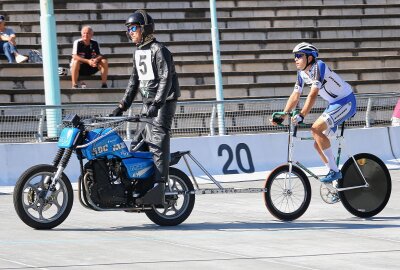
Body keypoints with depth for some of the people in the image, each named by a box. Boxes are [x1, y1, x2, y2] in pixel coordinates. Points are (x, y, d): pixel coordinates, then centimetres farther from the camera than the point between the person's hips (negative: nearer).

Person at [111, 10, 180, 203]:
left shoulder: (159, 50, -12)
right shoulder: (138, 52, 16)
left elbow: (166, 79, -19)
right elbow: (134, 81, 21)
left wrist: (157, 104, -28)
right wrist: (123, 105, 15)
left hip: (163, 103, -9)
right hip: (147, 104, 9)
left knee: (158, 143, -16)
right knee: (137, 143, 6)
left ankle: (159, 185, -20)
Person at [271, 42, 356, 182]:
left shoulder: (318, 66, -23)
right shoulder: (302, 73, 3)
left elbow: (313, 94, -32)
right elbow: (295, 96, 5)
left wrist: (301, 116, -38)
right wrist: (283, 115, -6)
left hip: (346, 102, -9)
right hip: (334, 104, 9)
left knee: (316, 129, -25)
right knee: (318, 144, 4)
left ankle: (334, 171, -20)